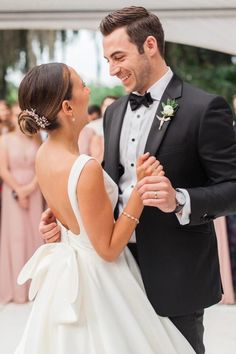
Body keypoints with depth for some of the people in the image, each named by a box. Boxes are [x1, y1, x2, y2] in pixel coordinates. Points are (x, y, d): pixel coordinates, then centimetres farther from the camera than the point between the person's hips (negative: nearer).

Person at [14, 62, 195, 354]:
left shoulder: (43, 154, -4)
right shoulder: (86, 169, -30)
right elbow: (109, 249, -21)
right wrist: (141, 188, -25)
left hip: (65, 269, 8)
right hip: (96, 278, -8)